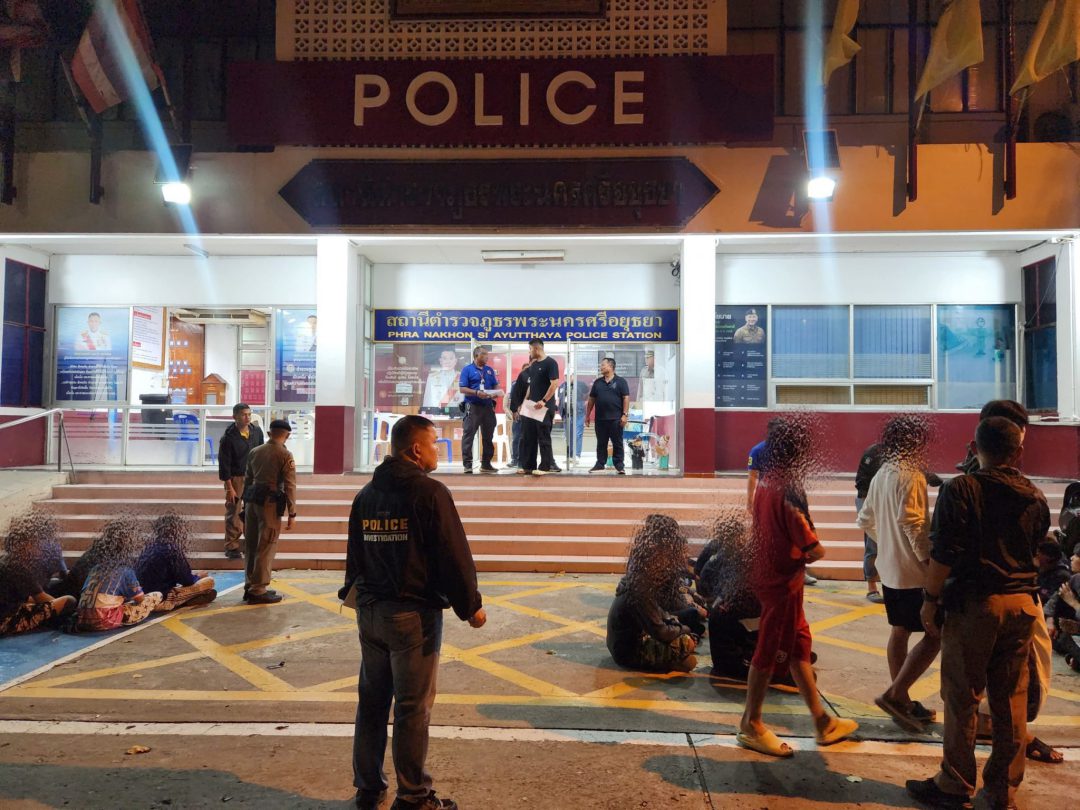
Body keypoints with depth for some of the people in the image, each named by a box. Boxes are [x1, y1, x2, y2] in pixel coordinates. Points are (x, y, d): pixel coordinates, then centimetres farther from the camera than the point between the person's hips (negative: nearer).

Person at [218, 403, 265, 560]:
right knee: (233, 514, 3)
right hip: (235, 479, -4)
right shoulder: (228, 438, -15)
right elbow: (224, 464, -13)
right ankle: (232, 547, 14)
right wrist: (229, 488, -15)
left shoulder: (257, 431, 0)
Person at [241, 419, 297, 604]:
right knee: (266, 548, 0)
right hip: (270, 504, -6)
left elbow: (247, 480, 14)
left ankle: (250, 586, 23)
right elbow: (290, 486, -10)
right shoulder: (285, 455, -8)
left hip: (251, 501, 6)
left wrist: (246, 504, 21)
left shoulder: (254, 452, 10)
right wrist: (292, 514, -5)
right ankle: (258, 591, 4)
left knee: (251, 546, 14)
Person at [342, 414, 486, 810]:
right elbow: (454, 555, -16)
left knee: (372, 701, 16)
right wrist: (471, 606, -6)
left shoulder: (366, 494, 10)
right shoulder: (430, 492, -14)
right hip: (414, 614, -7)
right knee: (412, 708, 2)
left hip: (369, 611, 7)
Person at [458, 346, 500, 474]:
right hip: (473, 406, -5)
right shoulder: (467, 369, -2)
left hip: (488, 406, 6)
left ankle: (486, 464, 16)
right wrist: (477, 393, -22)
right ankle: (467, 464, -3)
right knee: (468, 435, -7)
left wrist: (496, 393, -5)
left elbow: (496, 386, 17)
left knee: (488, 436, 8)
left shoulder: (490, 370, 15)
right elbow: (462, 389, -8)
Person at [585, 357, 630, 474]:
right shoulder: (597, 382, 12)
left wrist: (625, 414, -13)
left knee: (617, 443, 1)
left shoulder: (620, 381, 0)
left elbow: (626, 398, -5)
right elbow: (591, 399, 15)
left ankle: (619, 465, 6)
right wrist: (587, 415, 12)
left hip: (615, 418, -4)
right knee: (601, 443, 9)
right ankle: (600, 464, 16)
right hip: (600, 418, 4)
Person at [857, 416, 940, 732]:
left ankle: (902, 703, 23)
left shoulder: (880, 475, 10)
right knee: (934, 635, -2)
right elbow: (909, 519, -26)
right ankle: (894, 694, -4)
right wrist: (927, 557, -18)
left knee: (899, 632, 14)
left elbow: (865, 520, 15)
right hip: (913, 571, -9)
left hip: (889, 568, 9)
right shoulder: (910, 475, -16)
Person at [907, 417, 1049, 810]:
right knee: (1012, 697, 13)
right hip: (1022, 604, 5)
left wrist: (931, 599, -7)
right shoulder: (1035, 497, 6)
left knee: (962, 696, 4)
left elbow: (944, 553, -15)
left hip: (974, 602, -5)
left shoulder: (961, 489, -10)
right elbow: (1036, 549, 17)